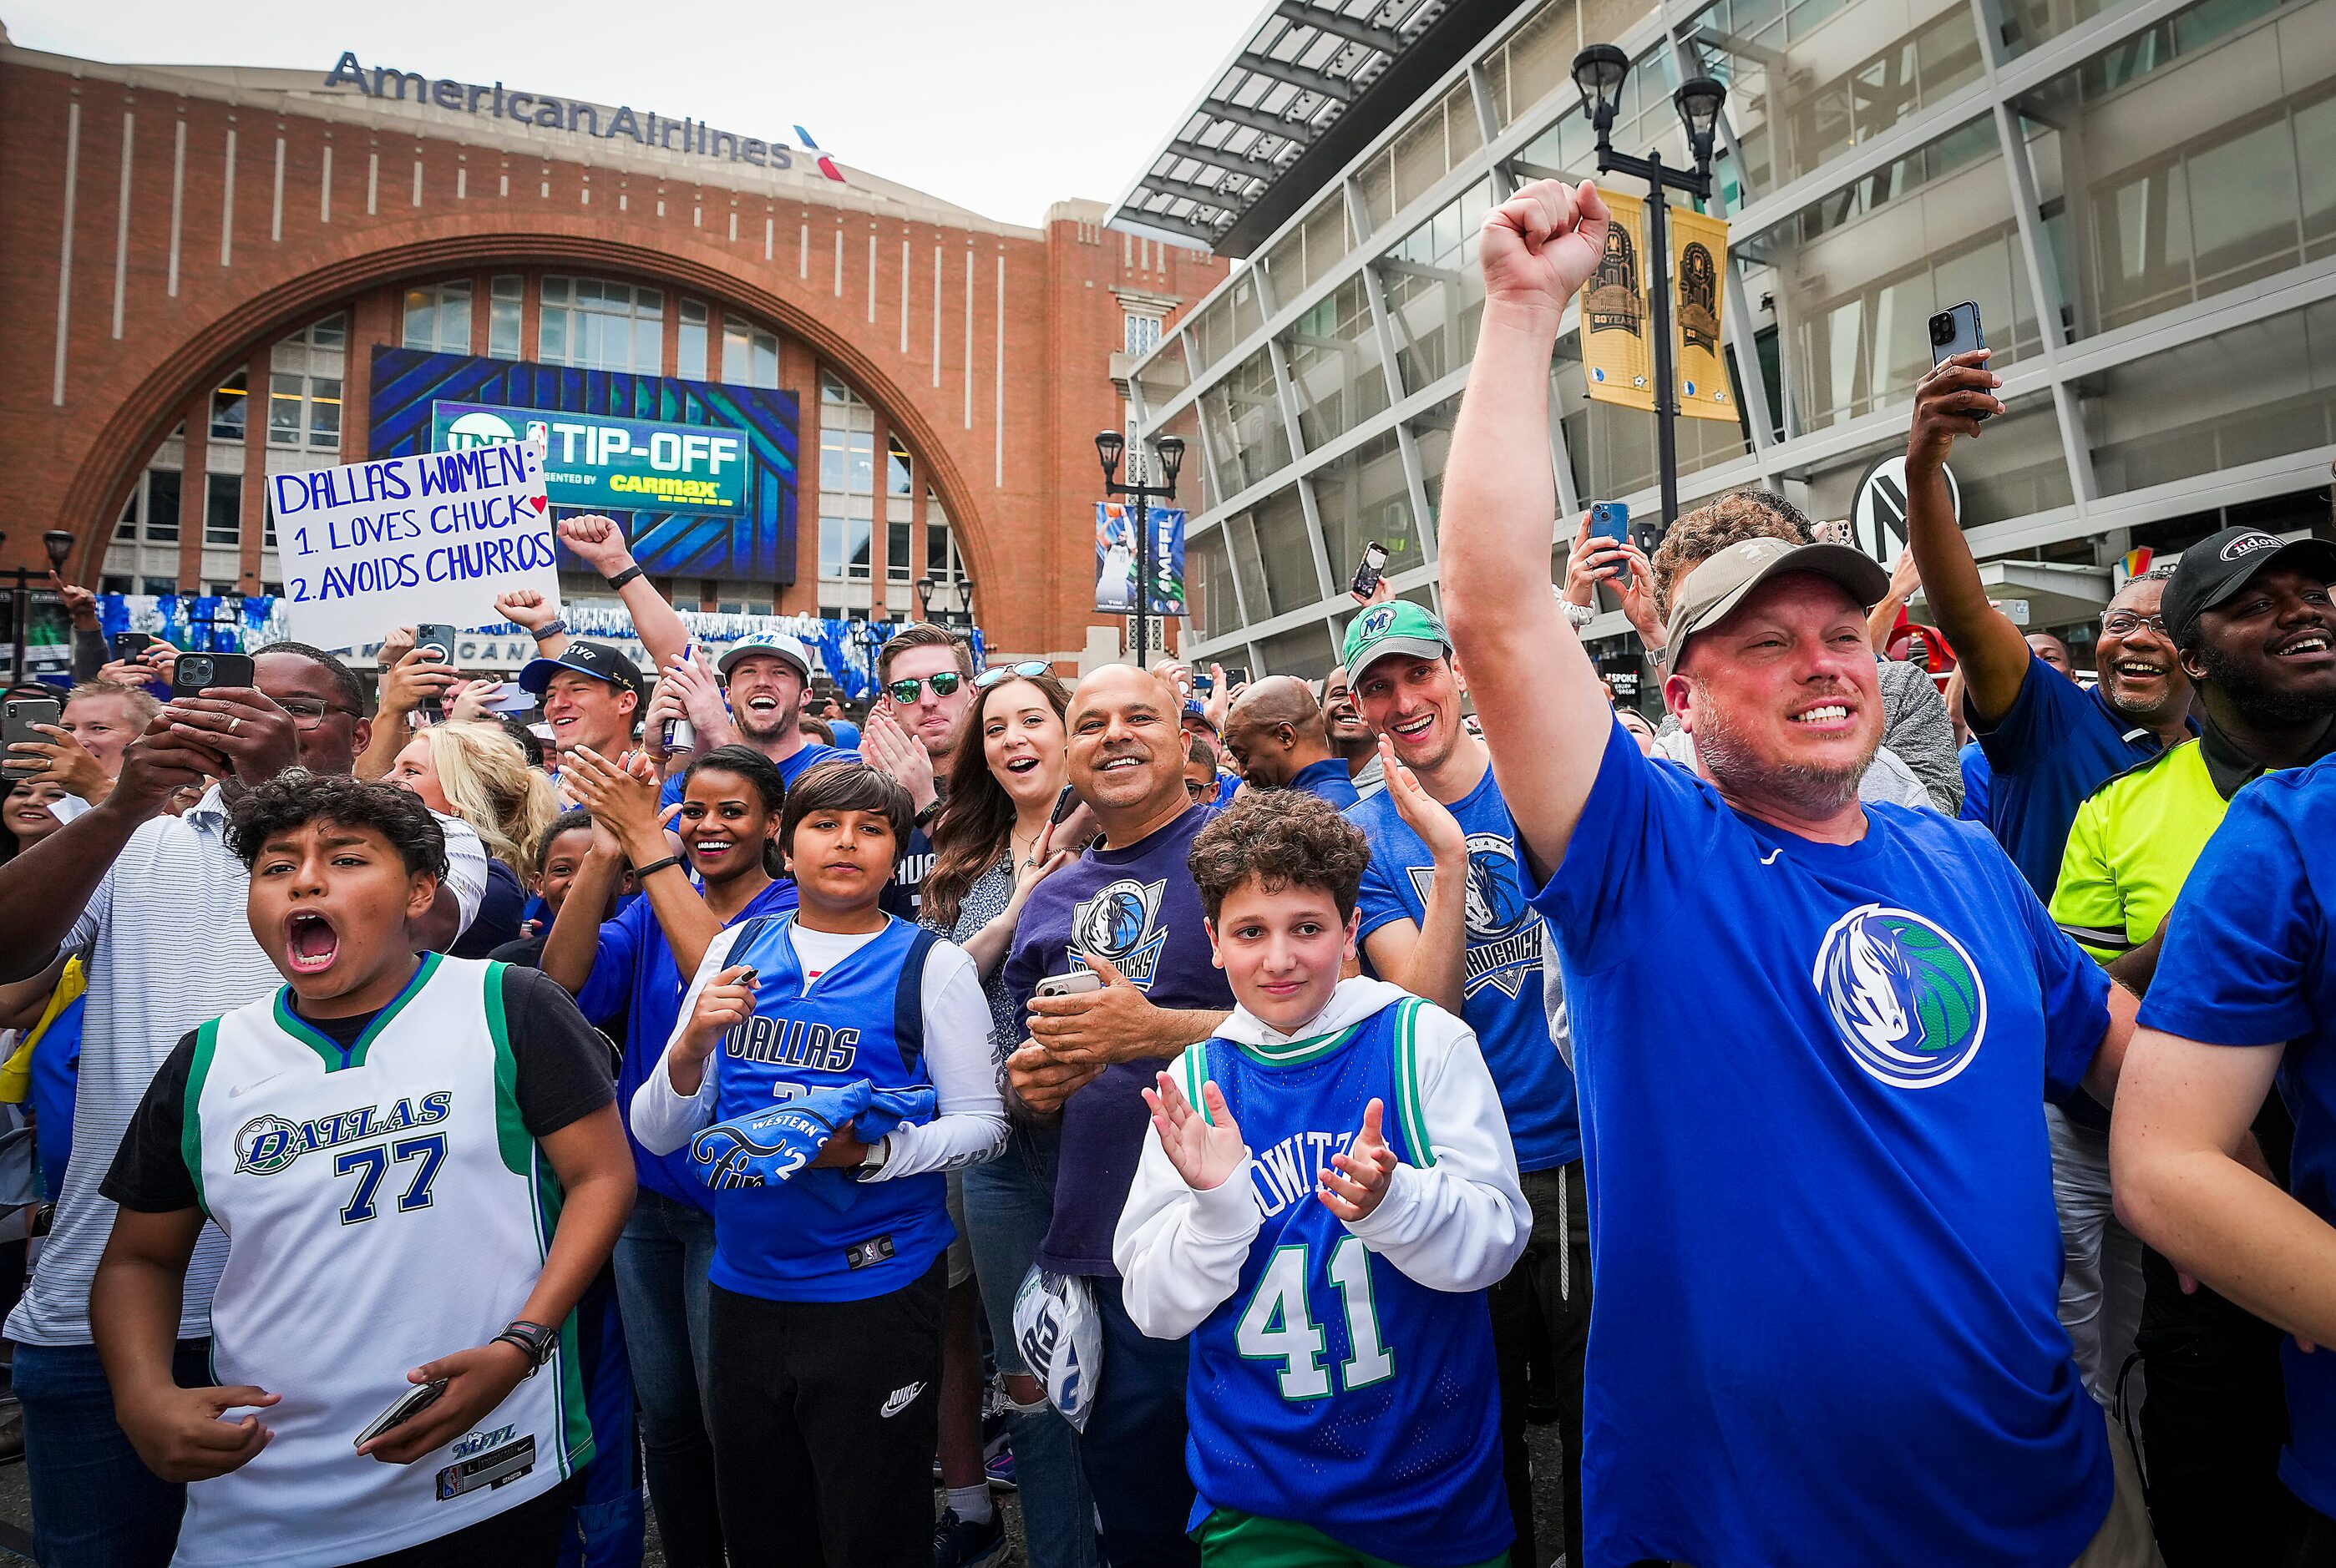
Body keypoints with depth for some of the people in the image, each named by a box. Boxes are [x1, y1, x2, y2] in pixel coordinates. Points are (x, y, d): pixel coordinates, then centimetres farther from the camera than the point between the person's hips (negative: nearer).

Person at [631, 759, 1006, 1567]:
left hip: (875, 1292, -3)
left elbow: (983, 1123, -7)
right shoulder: (733, 951, 2)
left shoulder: (932, 965, -8)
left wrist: (873, 1151, -24)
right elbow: (655, 1135, 3)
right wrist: (691, 1047, -17)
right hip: (743, 1286, 4)